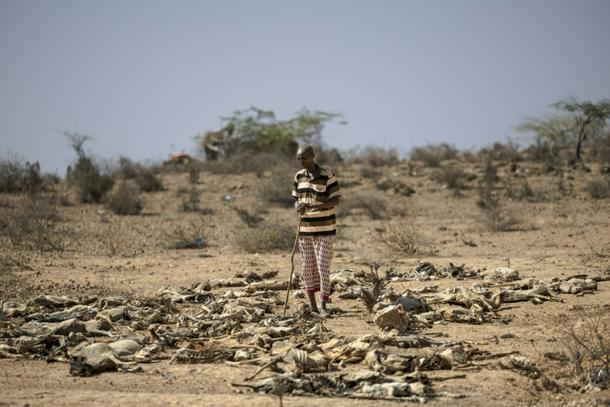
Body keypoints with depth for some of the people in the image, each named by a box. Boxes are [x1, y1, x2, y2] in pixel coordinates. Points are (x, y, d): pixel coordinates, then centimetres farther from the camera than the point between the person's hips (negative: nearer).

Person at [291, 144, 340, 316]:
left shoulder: (327, 175, -10)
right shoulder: (299, 176, 5)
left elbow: (336, 200, -10)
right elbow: (296, 199, 13)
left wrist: (316, 206, -25)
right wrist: (298, 207, -12)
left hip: (323, 229, -5)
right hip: (304, 229, 5)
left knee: (323, 266, -6)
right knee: (307, 268, 6)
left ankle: (323, 305, 0)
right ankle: (312, 306, 14)